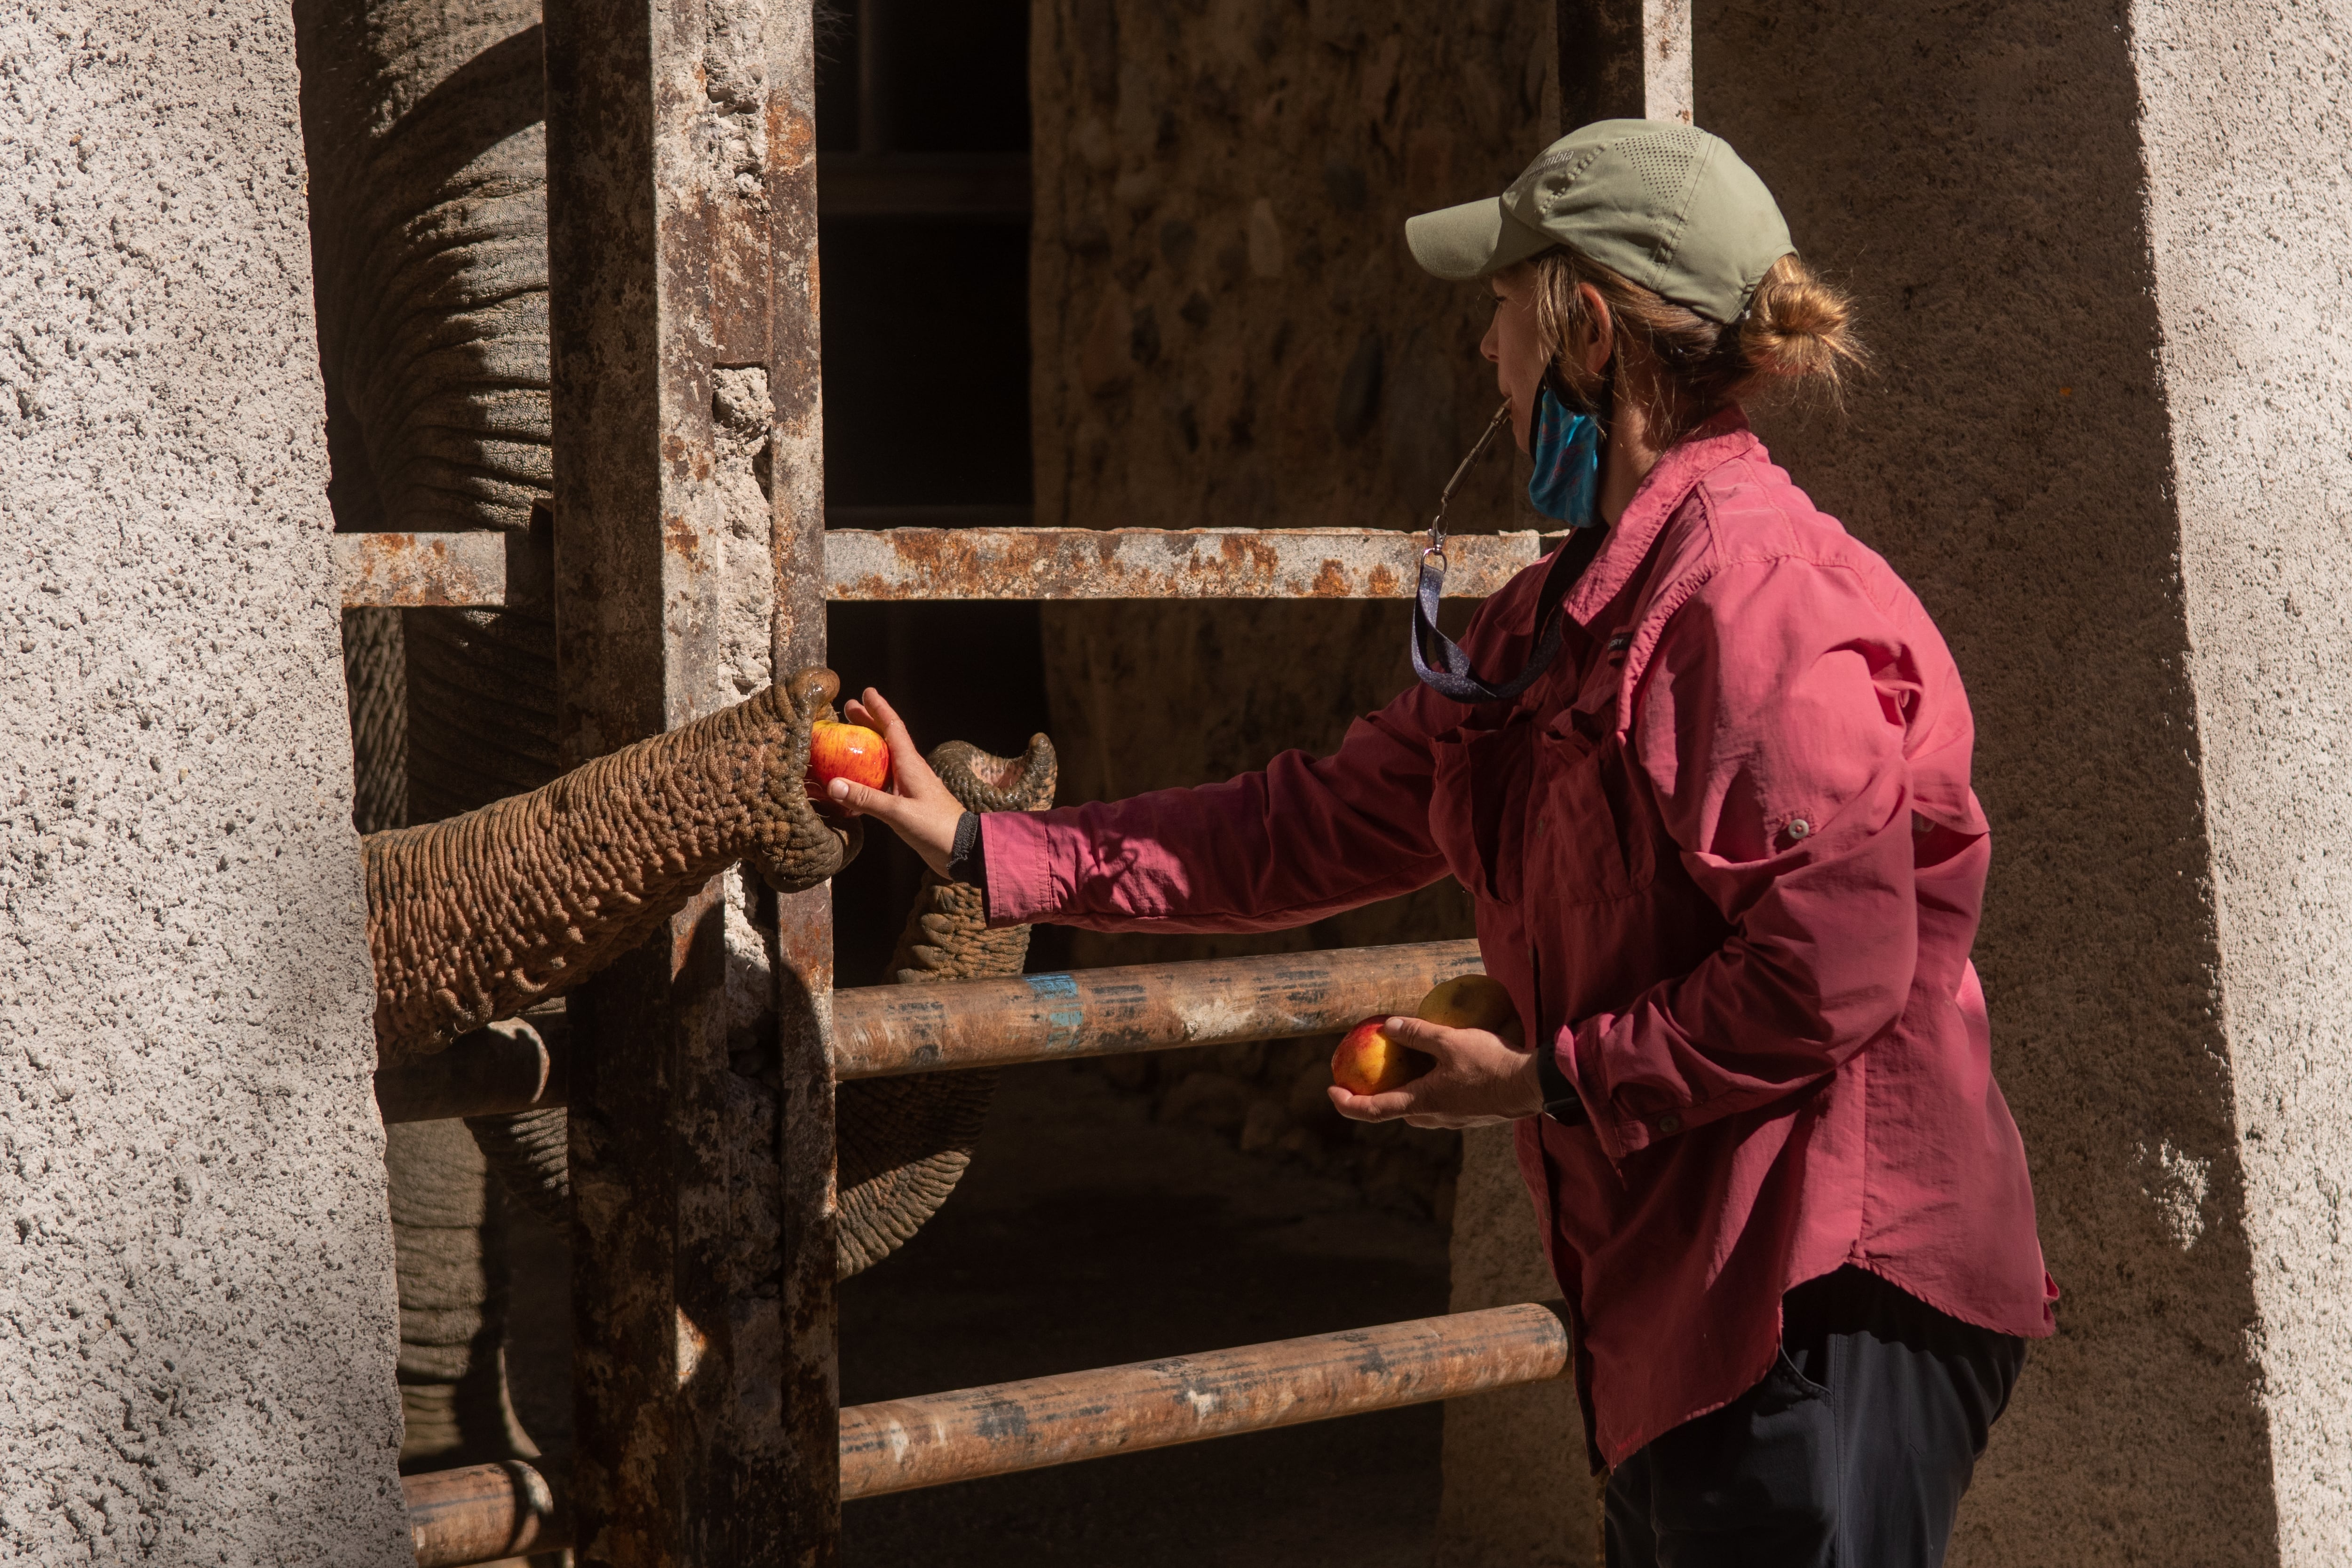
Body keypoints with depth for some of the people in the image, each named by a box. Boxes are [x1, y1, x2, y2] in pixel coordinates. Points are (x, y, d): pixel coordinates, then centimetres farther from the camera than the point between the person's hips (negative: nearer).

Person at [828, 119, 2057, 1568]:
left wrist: (1548, 1083, -13)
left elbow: (1832, 971, -24)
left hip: (1831, 1304, -10)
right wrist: (988, 849, 15)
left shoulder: (1755, 582, -18)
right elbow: (1331, 822, 16)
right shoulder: (1571, 609, 14)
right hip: (1681, 1306, 10)